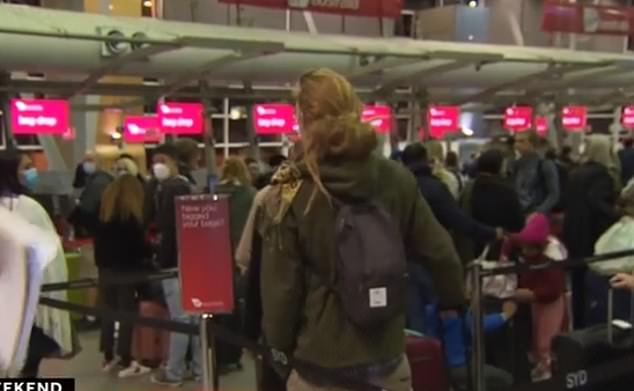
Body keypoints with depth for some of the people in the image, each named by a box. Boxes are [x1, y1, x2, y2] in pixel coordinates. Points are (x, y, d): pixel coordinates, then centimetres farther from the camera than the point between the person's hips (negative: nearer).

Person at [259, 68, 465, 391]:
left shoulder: (292, 193, -13)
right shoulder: (397, 179, -4)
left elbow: (280, 286, -11)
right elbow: (440, 254, 2)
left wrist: (280, 344, 5)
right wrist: (453, 301, 20)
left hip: (321, 362, -3)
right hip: (387, 355, 3)